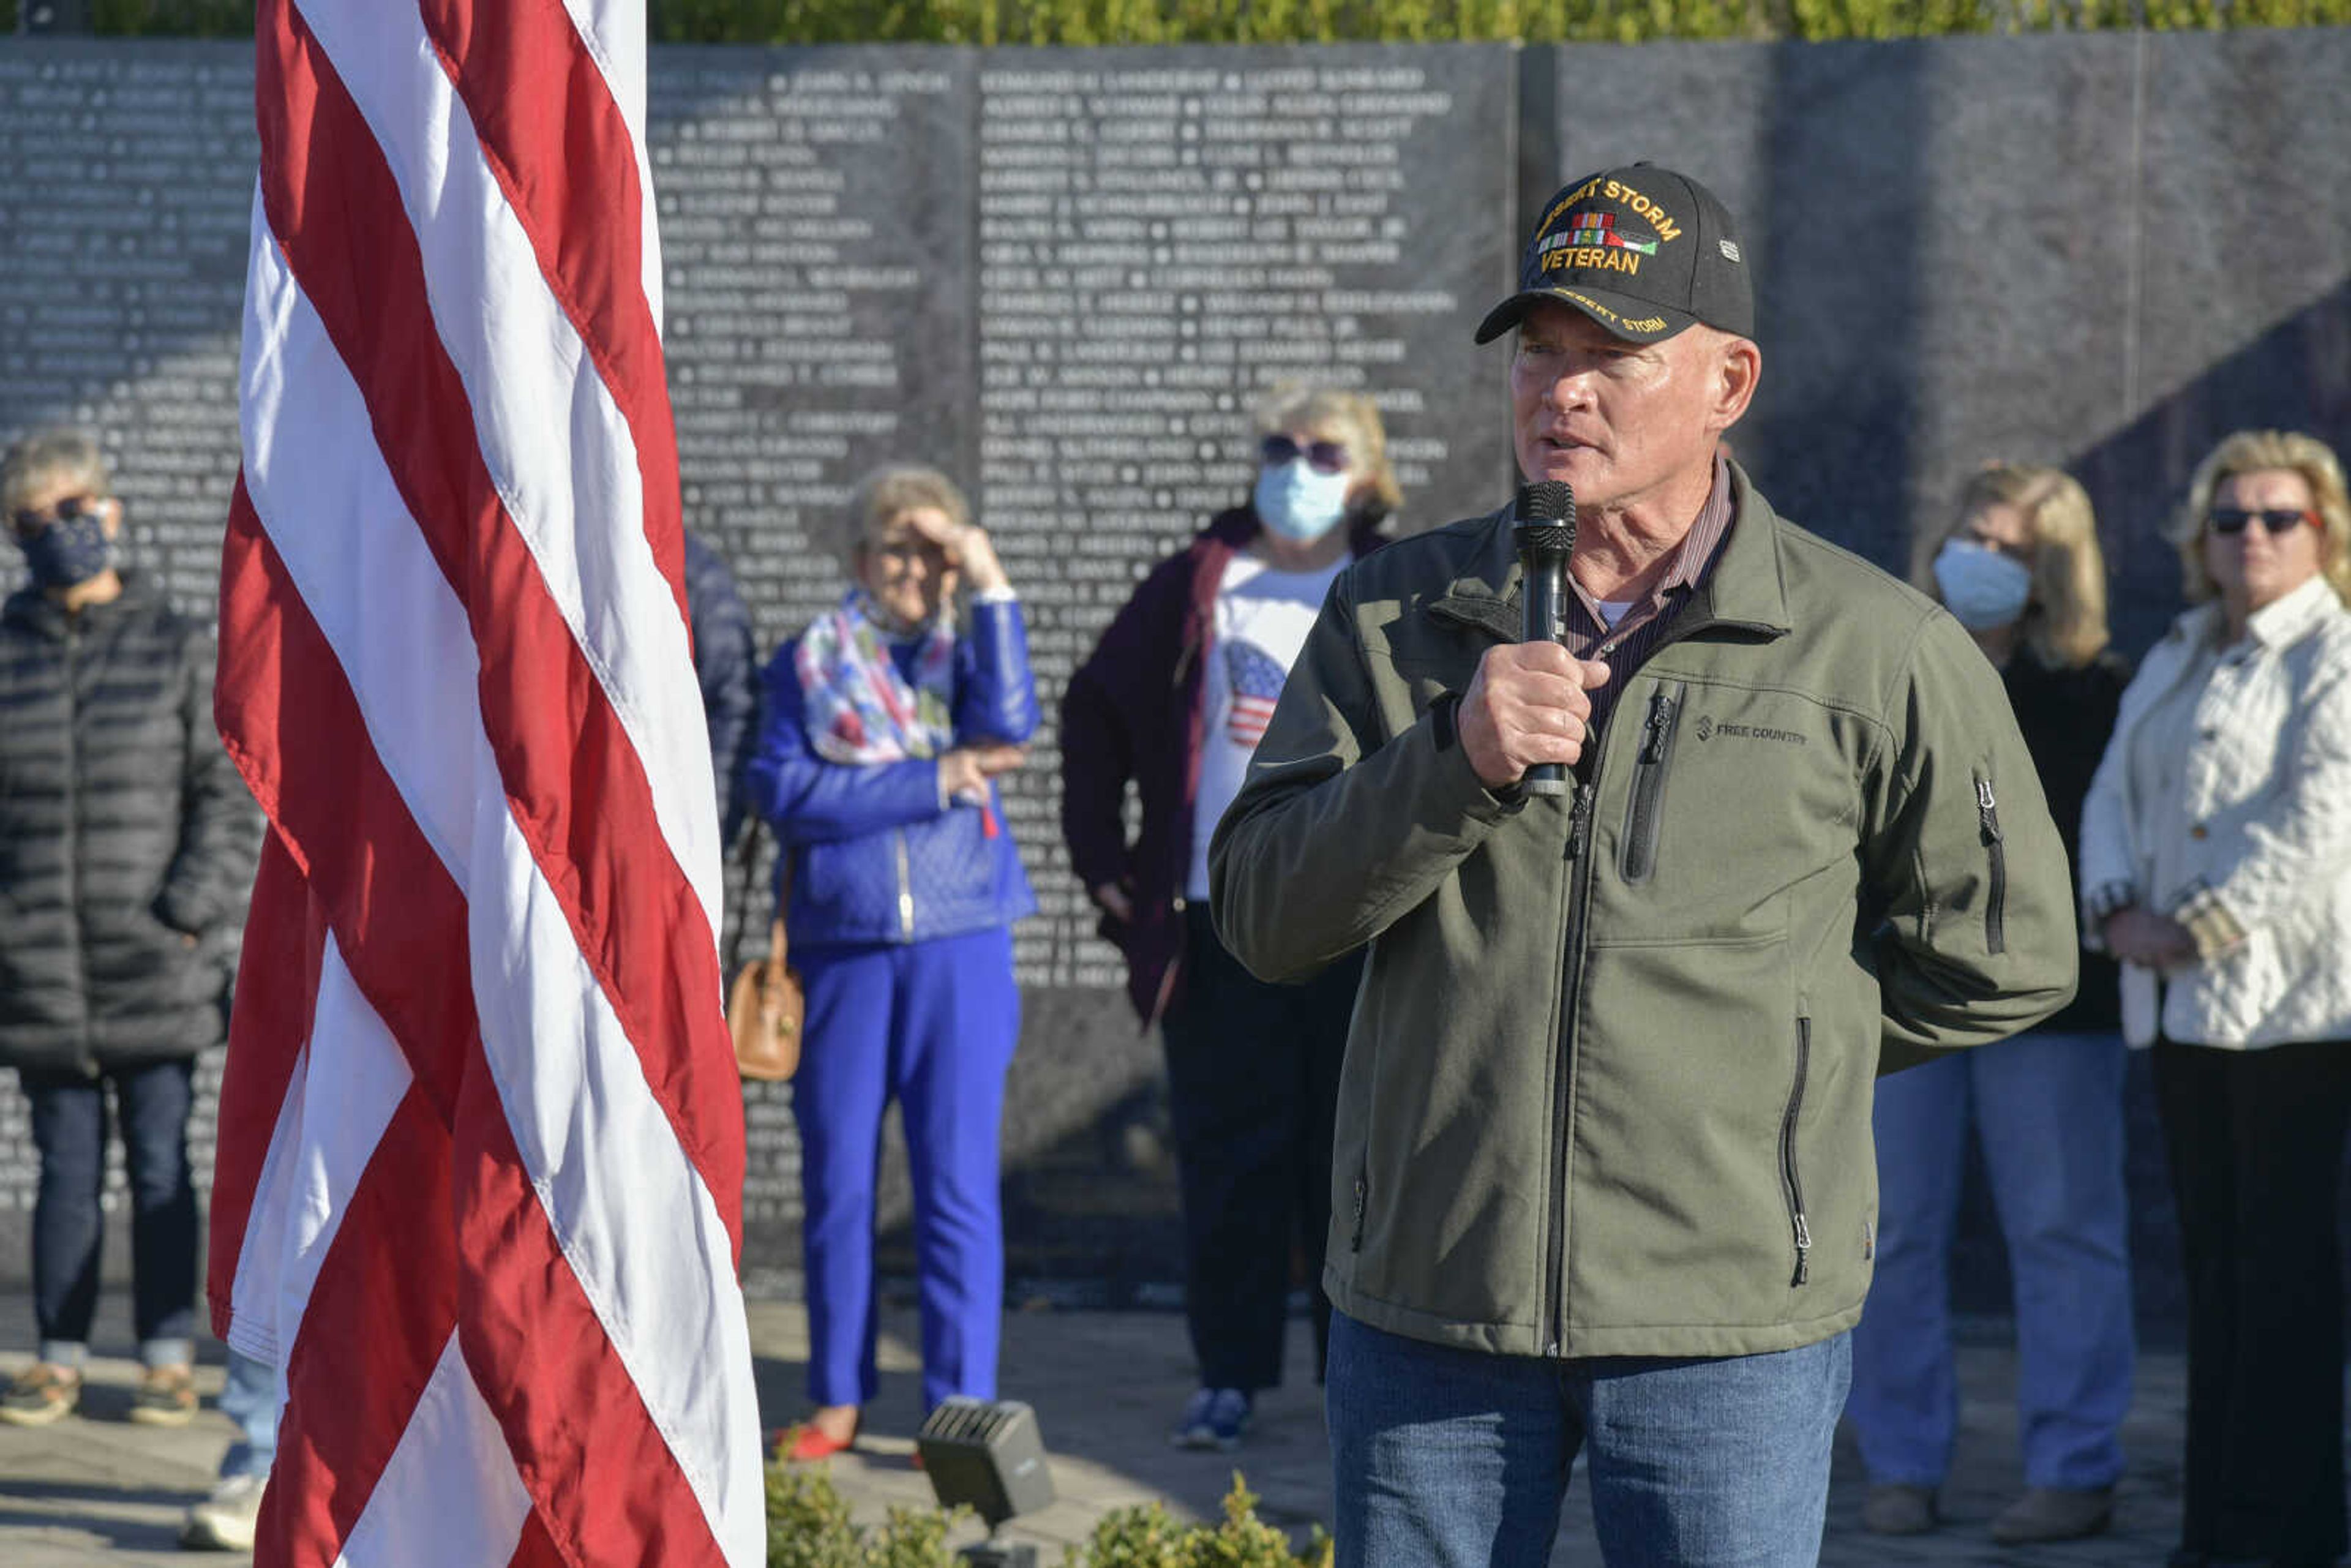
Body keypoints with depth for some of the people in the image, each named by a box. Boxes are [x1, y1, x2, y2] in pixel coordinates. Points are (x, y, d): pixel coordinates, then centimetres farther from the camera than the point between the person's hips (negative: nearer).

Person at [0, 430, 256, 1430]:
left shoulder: (175, 651, 3)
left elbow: (229, 791, 2)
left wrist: (193, 909, -8)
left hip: (153, 968, -1)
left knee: (160, 1165, 3)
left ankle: (169, 1358, 10)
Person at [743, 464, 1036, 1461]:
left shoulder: (969, 651, 11)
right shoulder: (811, 659, 8)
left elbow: (1009, 724, -12)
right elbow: (782, 789, -7)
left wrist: (993, 589, -11)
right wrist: (933, 781, -9)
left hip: (960, 941, 0)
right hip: (843, 943, 0)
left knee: (957, 1177, -2)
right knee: (837, 1177, 2)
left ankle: (961, 1402, 3)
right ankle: (838, 1399, 12)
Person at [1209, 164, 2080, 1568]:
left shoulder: (1876, 650, -1)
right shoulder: (1394, 613, 7)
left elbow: (2003, 955, 8)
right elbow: (1261, 915, -1)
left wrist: (1760, 1043, 6)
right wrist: (1455, 763, -15)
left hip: (1730, 1327, -2)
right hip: (1425, 1298, 3)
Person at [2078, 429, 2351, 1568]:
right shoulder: (2176, 659, 19)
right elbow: (2114, 794, 16)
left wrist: (2200, 926, -16)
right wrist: (2115, 910, -2)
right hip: (2183, 1004, 7)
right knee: (2213, 1260, 8)